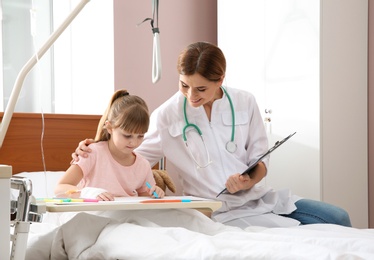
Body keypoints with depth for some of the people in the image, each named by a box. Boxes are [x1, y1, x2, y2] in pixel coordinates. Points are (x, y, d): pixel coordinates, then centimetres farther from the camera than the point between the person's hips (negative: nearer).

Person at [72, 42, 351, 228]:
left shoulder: (244, 103, 1)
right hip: (221, 210, -4)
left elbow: (260, 157, 5)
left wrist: (250, 180, -16)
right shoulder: (168, 115, -4)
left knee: (338, 219, -7)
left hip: (258, 196, 5)